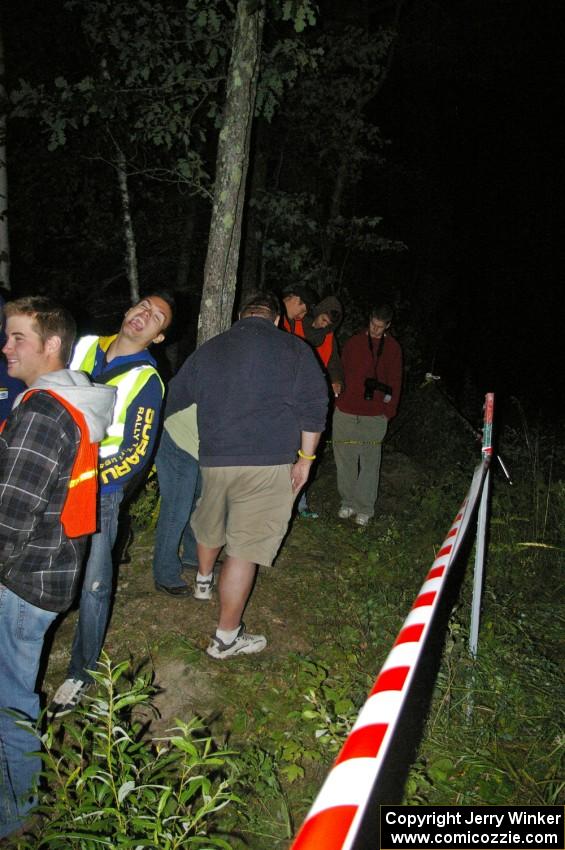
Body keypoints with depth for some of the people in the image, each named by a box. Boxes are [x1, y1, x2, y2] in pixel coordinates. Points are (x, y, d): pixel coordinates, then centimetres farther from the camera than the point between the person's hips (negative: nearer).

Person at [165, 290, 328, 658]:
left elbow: (173, 399, 20)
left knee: (210, 523, 29)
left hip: (214, 459, 5)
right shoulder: (295, 349, 1)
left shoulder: (209, 349, 12)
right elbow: (314, 407, -4)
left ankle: (204, 581, 55)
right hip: (269, 463, -4)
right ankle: (227, 637, 10)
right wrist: (305, 459, 5)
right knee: (245, 548, 0)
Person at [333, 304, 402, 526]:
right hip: (346, 412, 1)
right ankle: (348, 502, 19)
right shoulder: (354, 342, 9)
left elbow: (395, 381, 9)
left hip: (375, 416, -1)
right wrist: (339, 399, 1)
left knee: (370, 462, 1)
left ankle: (364, 508, 10)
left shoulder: (393, 348, 9)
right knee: (345, 459, 5)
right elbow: (341, 371, 11)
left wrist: (389, 411, 2)